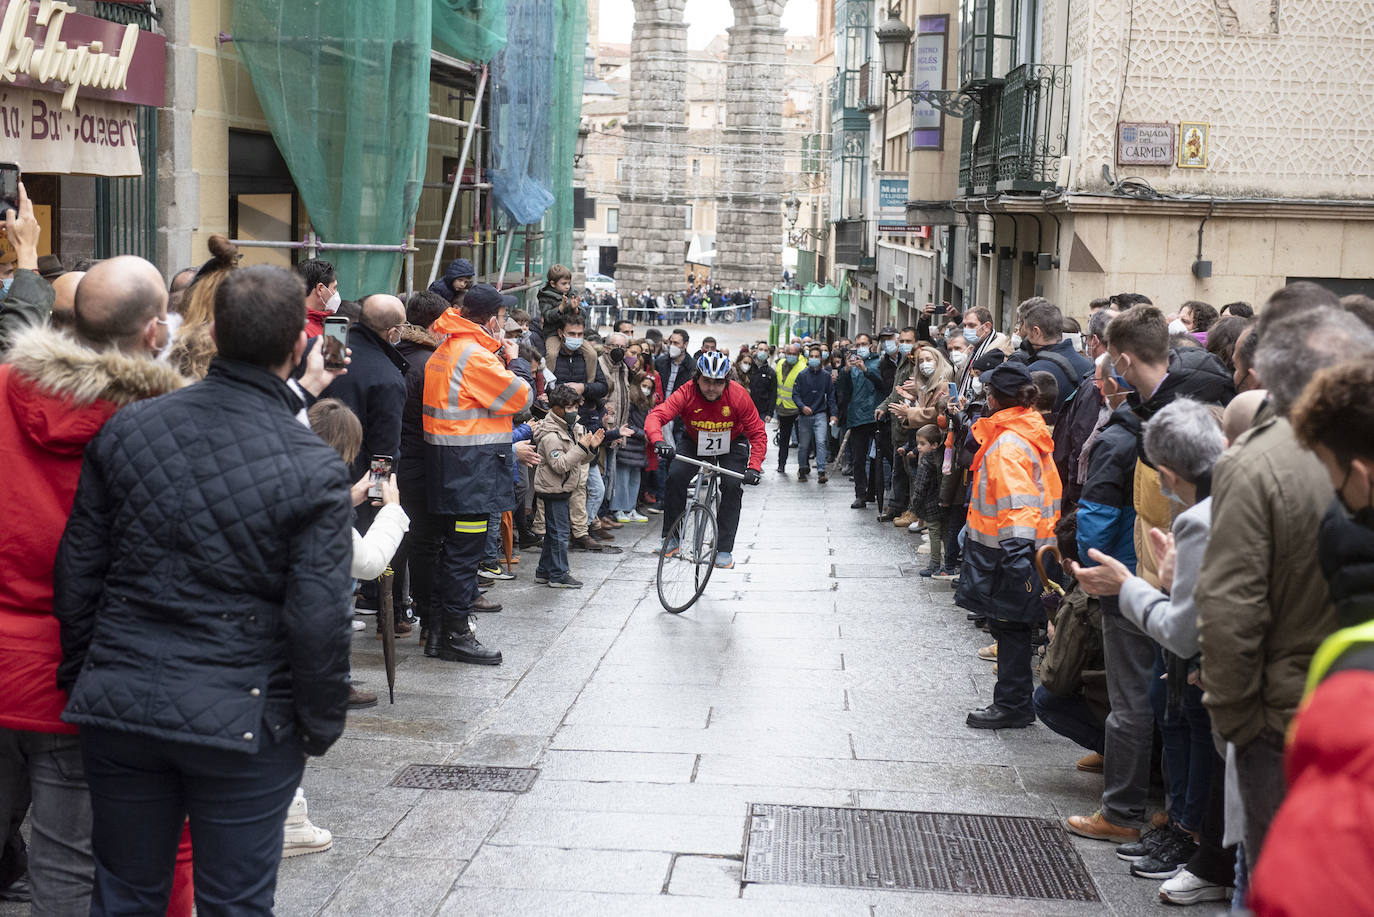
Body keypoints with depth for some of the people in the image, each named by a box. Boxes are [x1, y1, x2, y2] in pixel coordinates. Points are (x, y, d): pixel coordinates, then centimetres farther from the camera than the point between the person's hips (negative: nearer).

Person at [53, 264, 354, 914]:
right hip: (244, 720, -3)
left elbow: (76, 574, 4)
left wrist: (83, 680, 16)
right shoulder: (315, 471, -13)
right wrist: (322, 726, 1)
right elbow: (319, 621, -14)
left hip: (118, 707, 4)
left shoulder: (126, 429, -1)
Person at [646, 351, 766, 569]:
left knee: (732, 485, -19)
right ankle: (670, 538, -5)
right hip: (694, 441, 1)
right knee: (675, 475, -20)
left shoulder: (738, 396, -29)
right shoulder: (687, 393, -29)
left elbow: (758, 433, -22)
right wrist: (658, 441, -60)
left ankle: (724, 550, -9)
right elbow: (655, 416, -39)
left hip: (732, 443, 0)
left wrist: (754, 467, -35)